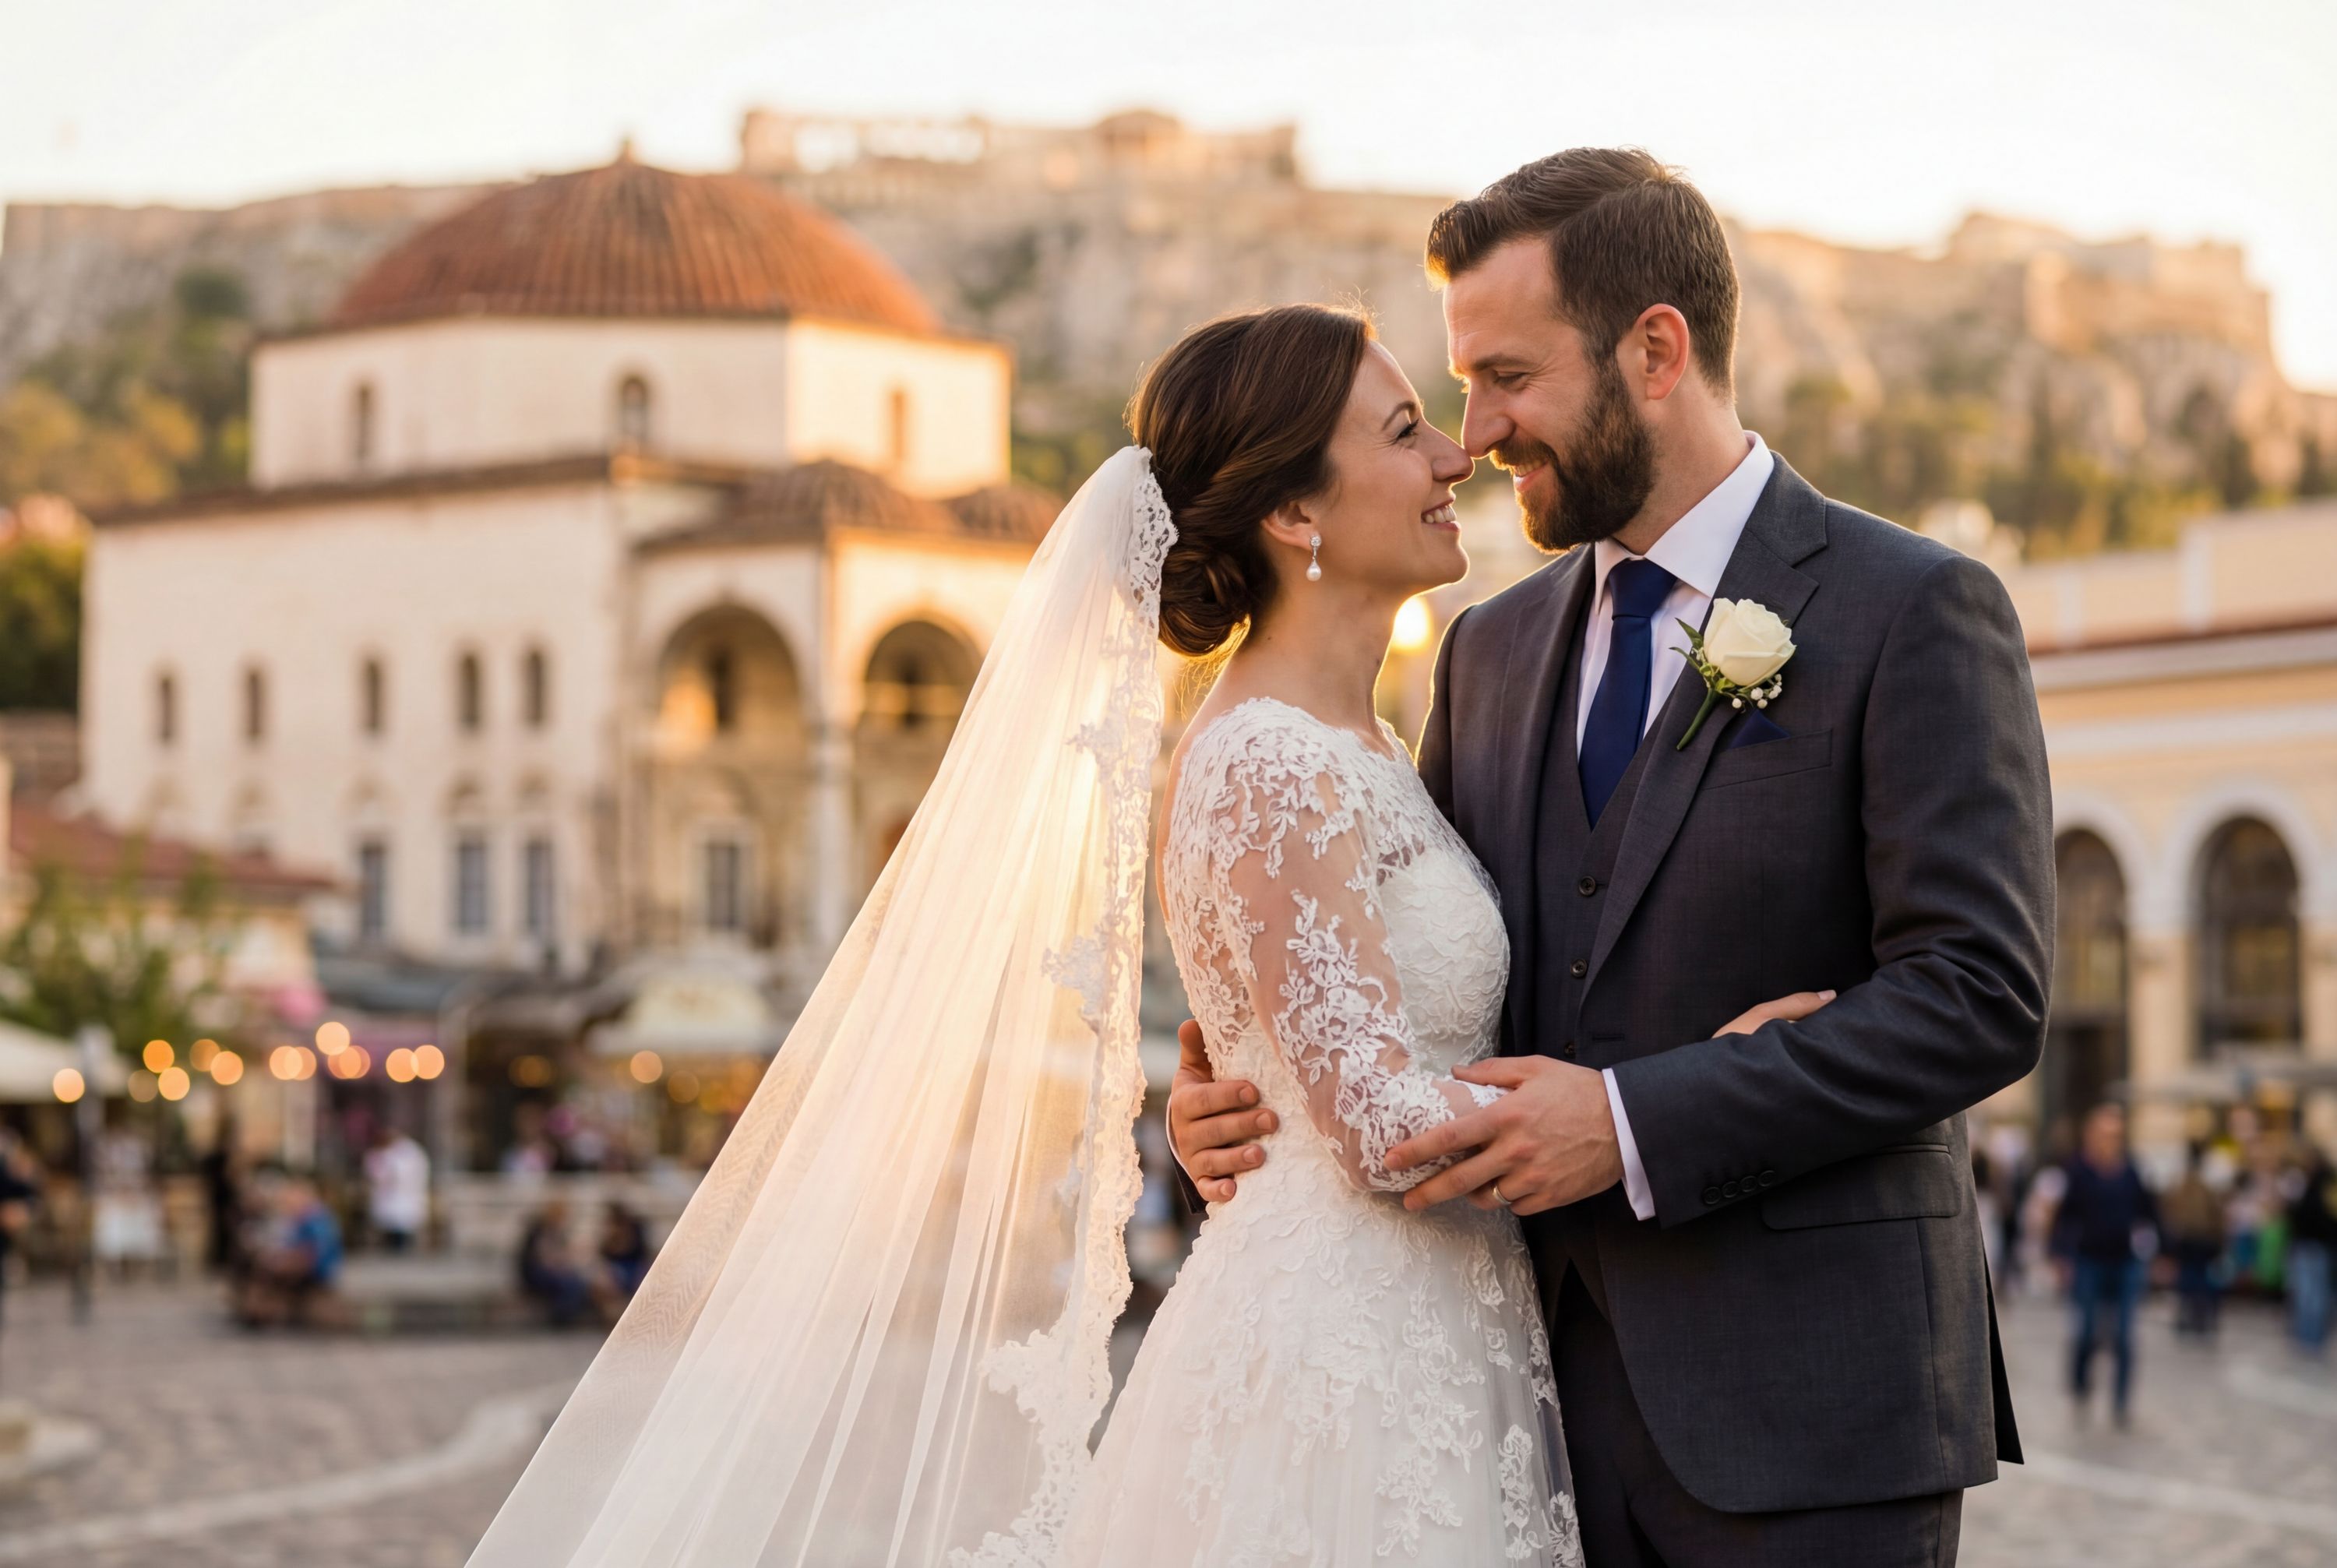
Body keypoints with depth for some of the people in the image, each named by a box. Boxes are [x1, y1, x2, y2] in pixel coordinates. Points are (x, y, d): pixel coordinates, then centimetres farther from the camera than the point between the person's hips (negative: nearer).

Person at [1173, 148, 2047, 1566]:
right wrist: (1255, 1089, -1)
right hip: (1553, 1389, 5)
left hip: (1804, 1408, -5)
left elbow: (1981, 994, -13)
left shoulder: (1916, 613, -5)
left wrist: (1637, 1125, -18)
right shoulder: (1492, 649, 14)